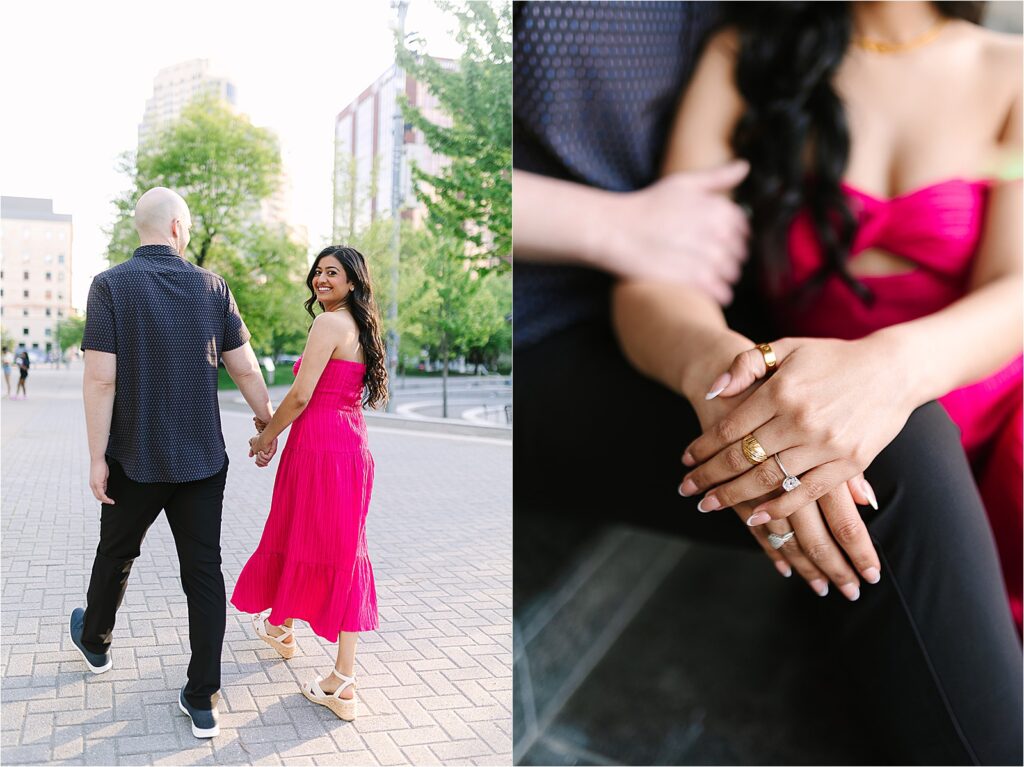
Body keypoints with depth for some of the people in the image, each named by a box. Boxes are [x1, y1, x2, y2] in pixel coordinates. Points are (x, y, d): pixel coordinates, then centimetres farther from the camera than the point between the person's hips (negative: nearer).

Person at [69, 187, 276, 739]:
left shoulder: (110, 285, -8)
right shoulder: (212, 287, -2)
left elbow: (101, 379, -14)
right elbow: (245, 369, 0)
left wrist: (96, 457, -8)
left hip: (136, 459, -1)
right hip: (203, 459, 1)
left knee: (116, 555, 22)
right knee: (204, 572, 5)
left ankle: (94, 642, 48)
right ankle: (202, 701, 8)